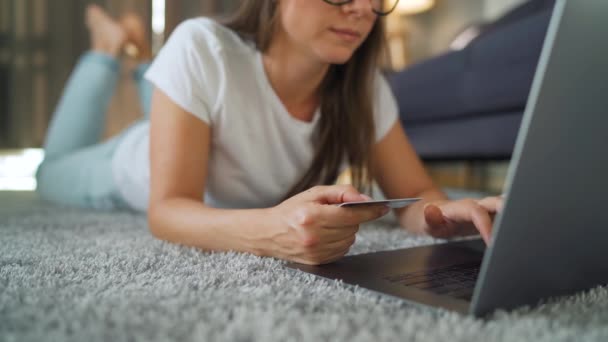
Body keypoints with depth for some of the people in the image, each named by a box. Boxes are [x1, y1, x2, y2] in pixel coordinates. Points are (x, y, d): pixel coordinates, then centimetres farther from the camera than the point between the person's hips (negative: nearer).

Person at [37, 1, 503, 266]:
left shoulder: (366, 86, -29)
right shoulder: (202, 50, -41)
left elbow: (416, 192, -24)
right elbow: (167, 209, -42)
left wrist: (442, 213, -48)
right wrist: (268, 231, -62)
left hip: (220, 204, 3)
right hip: (138, 169, -2)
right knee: (53, 171, 30)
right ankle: (108, 50, 36)